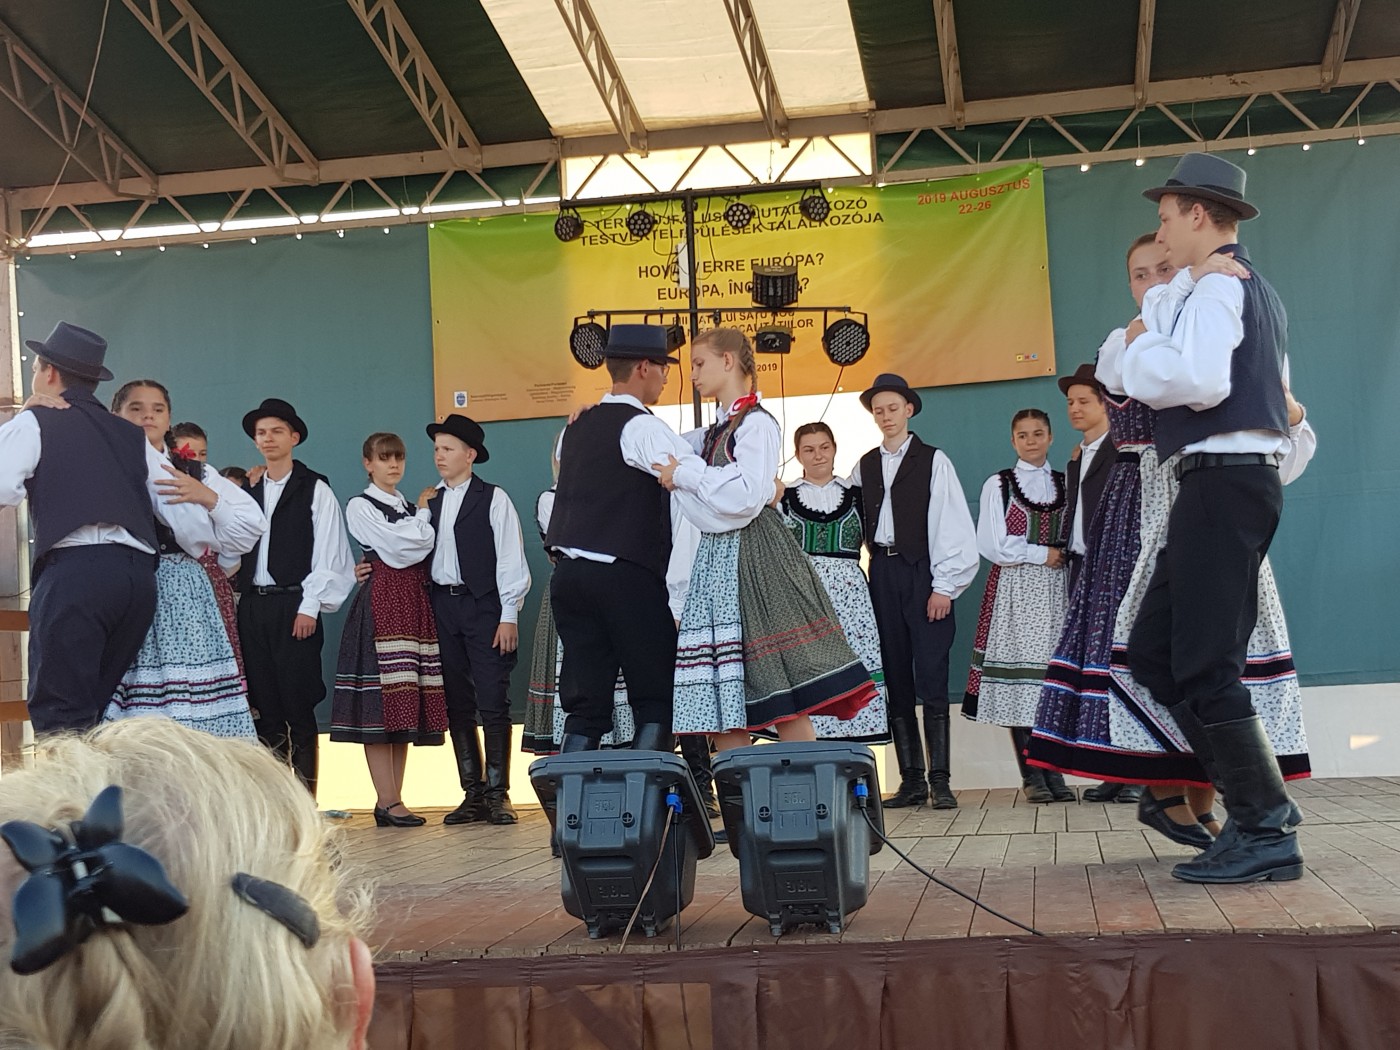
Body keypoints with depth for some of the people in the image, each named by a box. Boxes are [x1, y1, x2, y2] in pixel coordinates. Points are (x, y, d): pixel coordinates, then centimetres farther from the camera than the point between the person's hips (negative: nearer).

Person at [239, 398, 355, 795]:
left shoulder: (315, 489, 1)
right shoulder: (250, 493, 17)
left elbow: (327, 553, -5)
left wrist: (309, 607, -11)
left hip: (295, 605, -5)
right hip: (253, 605, 5)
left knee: (298, 706, -6)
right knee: (266, 706, 5)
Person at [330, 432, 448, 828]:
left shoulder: (410, 507, 23)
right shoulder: (360, 506, 2)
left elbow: (427, 543, 14)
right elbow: (399, 546, -9)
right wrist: (426, 515, 4)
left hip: (414, 603, 7)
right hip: (382, 603, -7)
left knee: (406, 706, 3)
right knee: (381, 703, -10)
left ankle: (391, 800, 6)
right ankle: (388, 802, -9)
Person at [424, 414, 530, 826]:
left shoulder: (494, 499, -1)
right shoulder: (431, 502, 14)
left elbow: (510, 560, -5)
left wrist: (509, 616, -10)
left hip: (483, 606, -5)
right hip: (443, 607, 5)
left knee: (493, 703, -6)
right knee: (457, 705, 7)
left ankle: (497, 793, 1)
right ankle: (473, 794, 13)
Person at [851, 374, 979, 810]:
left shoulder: (933, 461, 2)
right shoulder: (864, 467, 14)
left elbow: (951, 524, -3)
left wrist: (944, 585, -7)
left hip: (923, 573, -4)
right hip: (883, 574, 4)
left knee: (931, 679, -8)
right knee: (896, 680, 4)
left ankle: (940, 780, -4)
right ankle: (912, 779, 9)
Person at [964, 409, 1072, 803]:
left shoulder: (1065, 484, 14)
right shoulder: (998, 485, 4)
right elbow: (992, 545, -4)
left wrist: (1065, 557, -4)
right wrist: (1043, 554, -5)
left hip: (1057, 589, 3)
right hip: (1015, 589, -3)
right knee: (1019, 673, -6)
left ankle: (1054, 773, 4)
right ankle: (1032, 776, 0)